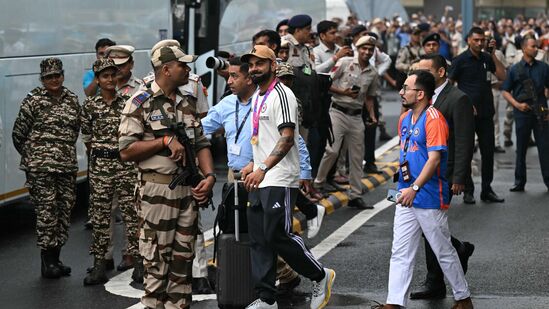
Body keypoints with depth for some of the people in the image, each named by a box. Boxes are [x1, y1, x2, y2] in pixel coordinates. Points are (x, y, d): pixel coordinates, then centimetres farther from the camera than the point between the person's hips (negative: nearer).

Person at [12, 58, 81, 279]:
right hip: (41, 167, -5)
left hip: (67, 165, 5)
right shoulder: (33, 100, -4)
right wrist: (32, 155, 8)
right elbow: (18, 132, 0)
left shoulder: (72, 99, 9)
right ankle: (47, 262, 0)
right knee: (46, 210, -6)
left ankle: (55, 258, 17)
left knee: (65, 209, 6)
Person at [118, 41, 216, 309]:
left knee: (183, 257, 9)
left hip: (188, 190, 6)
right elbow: (126, 151, -11)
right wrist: (165, 140, -16)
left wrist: (209, 176, -1)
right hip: (157, 191, -6)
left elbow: (201, 144, 15)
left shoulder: (187, 104, 14)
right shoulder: (141, 103, -6)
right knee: (156, 261, -1)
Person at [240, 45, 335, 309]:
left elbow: (287, 139, -22)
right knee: (259, 239, 7)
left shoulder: (281, 95, -12)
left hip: (279, 181, -9)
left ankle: (321, 277, 11)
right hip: (260, 180, 9)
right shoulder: (257, 97, 17)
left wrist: (263, 168, -29)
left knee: (278, 236, -9)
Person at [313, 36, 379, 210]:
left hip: (356, 116, 5)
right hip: (338, 112, -5)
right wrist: (343, 92, -16)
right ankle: (317, 183, 2)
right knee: (332, 150, -16)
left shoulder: (373, 73, 10)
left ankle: (355, 196, 13)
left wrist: (372, 116, 5)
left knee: (357, 156, 6)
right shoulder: (345, 63, -4)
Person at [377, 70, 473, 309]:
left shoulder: (433, 119, -15)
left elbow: (434, 158, -22)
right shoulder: (405, 118, 12)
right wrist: (404, 181, 15)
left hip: (429, 198, -8)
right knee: (400, 254, 4)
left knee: (444, 252, 6)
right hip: (406, 197, 8)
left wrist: (415, 187, -27)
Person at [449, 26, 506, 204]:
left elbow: (502, 76, 1)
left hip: (486, 113, 4)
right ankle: (468, 191, 12)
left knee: (488, 151, 8)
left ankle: (487, 190, 18)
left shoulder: (487, 58, 8)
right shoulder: (460, 60, -4)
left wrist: (494, 54, -4)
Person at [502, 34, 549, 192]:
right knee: (521, 149, 7)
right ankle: (519, 182, 15)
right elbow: (505, 91, 5)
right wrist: (517, 104, -10)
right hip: (522, 113, 0)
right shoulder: (515, 70, 2)